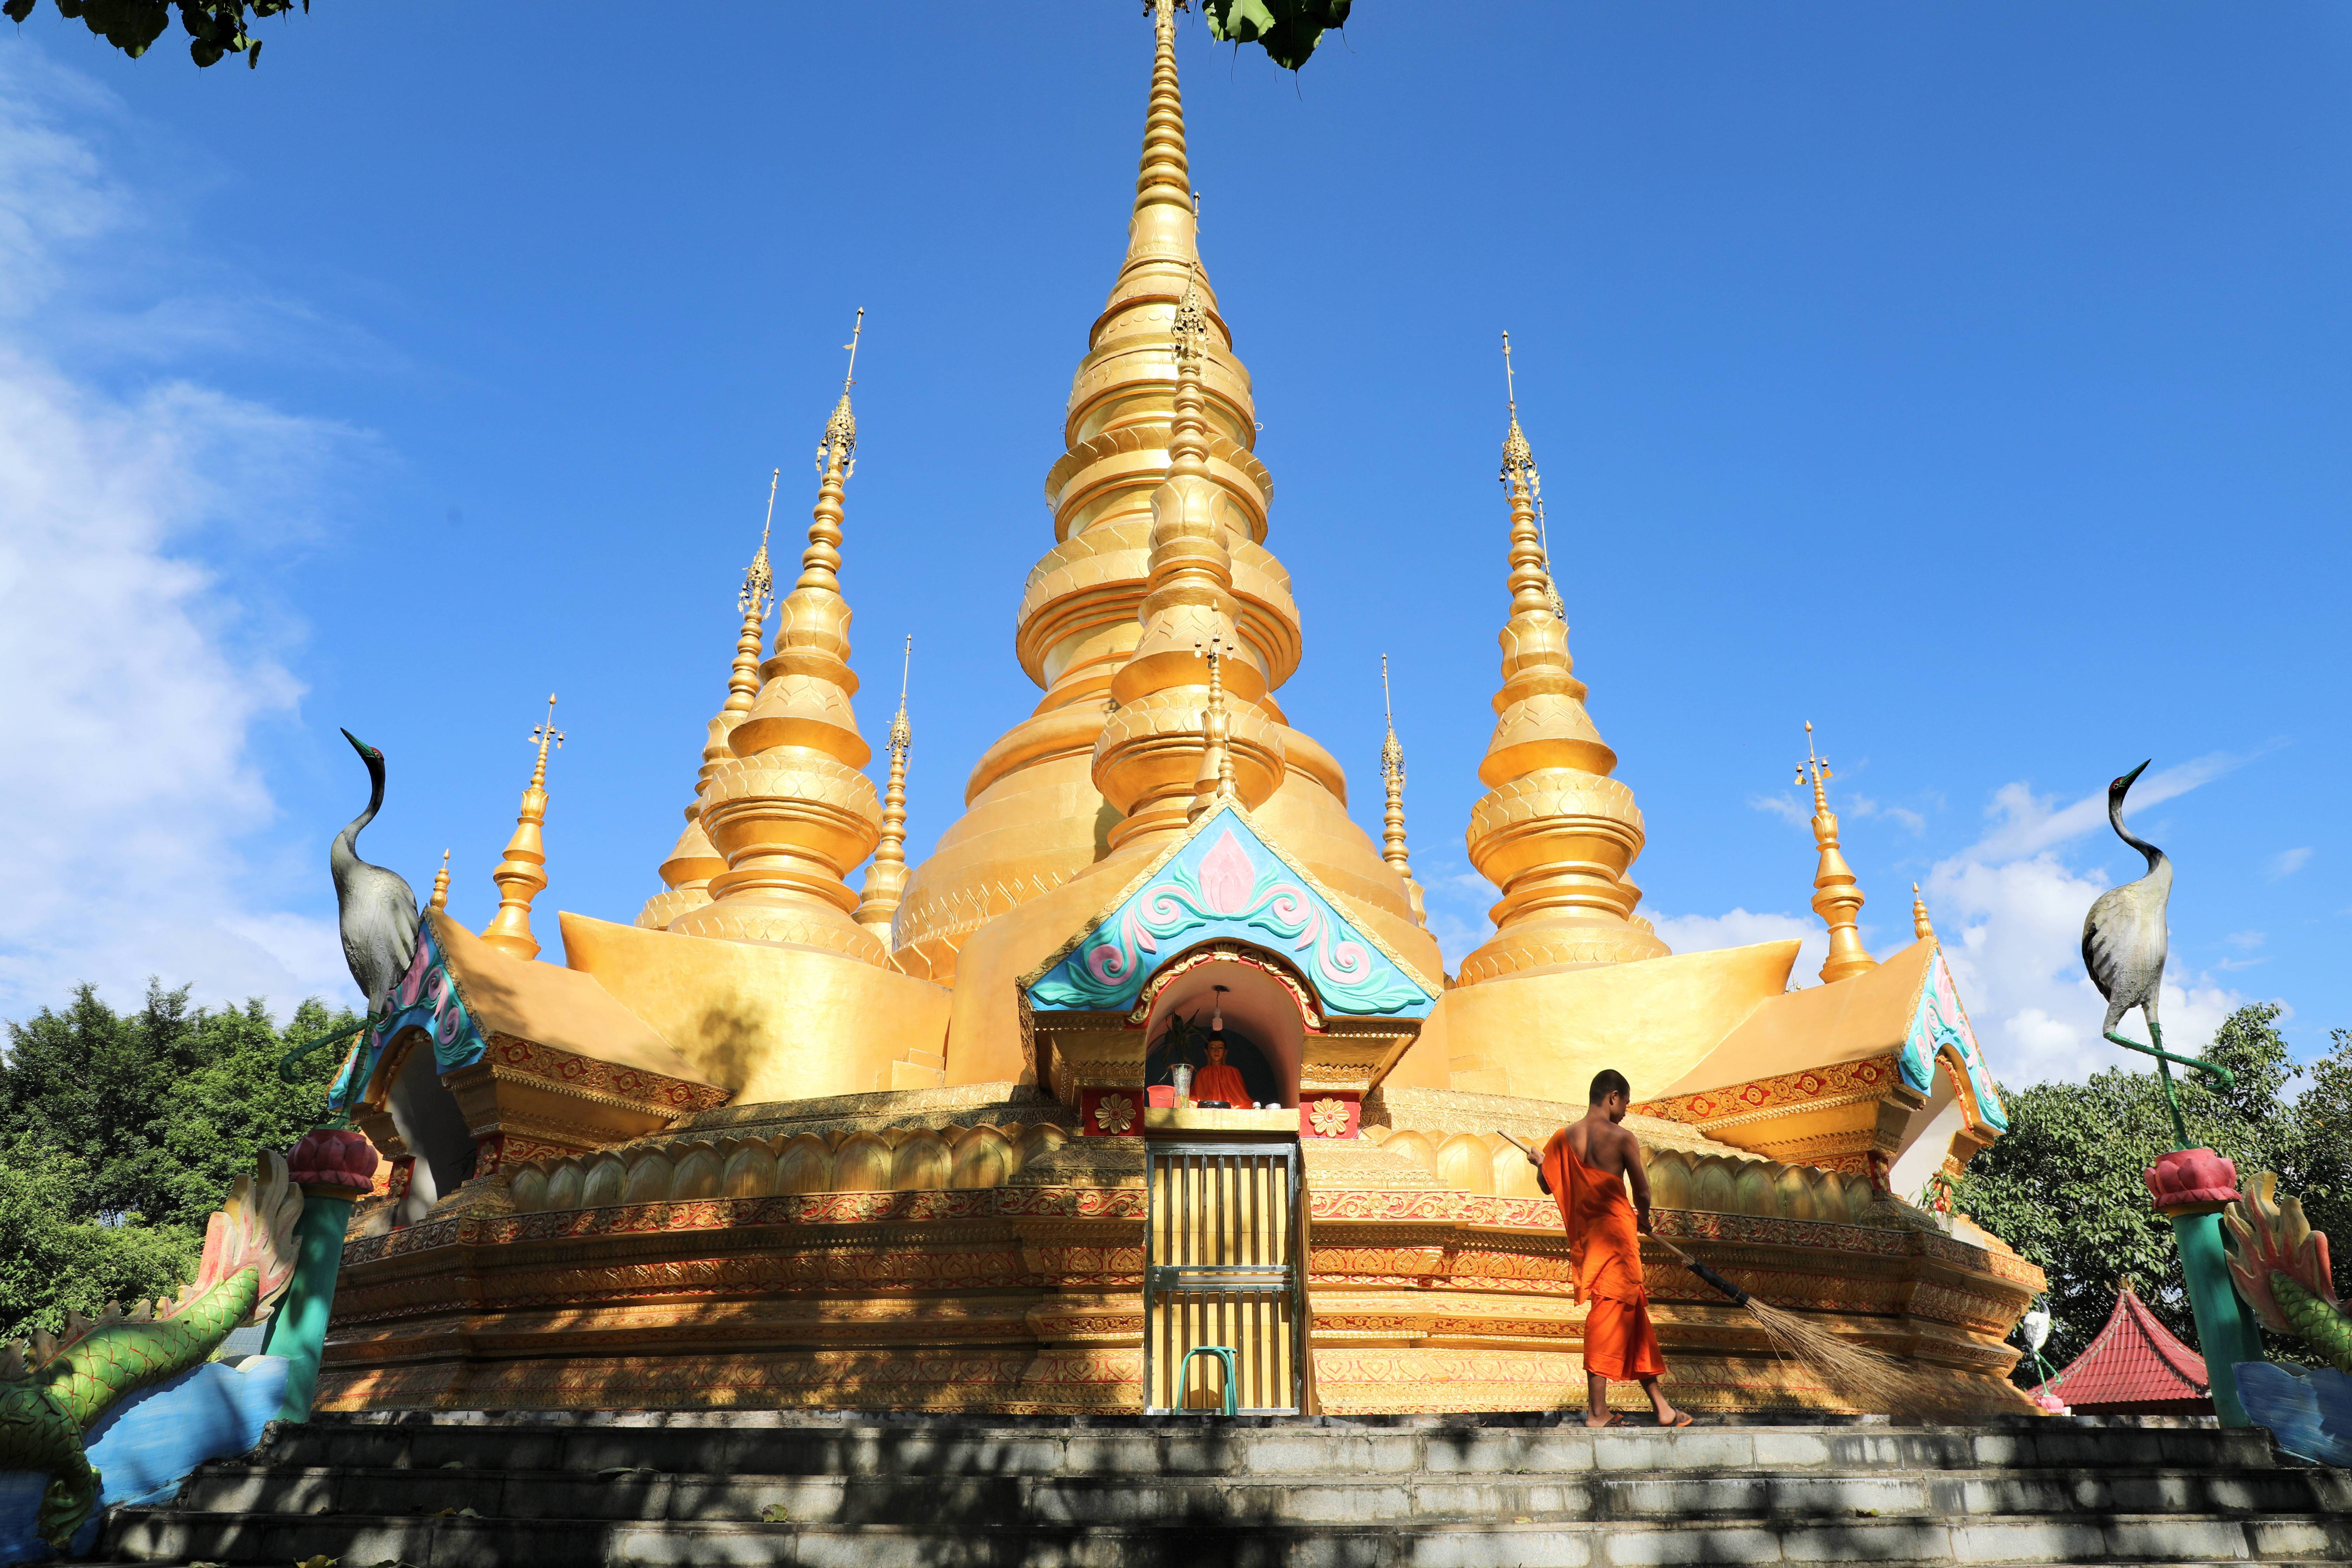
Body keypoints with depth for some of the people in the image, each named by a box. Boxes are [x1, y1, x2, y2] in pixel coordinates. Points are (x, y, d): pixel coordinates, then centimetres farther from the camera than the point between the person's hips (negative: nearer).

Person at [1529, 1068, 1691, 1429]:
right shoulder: (1623, 1139, -12)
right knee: (1610, 1316, 1)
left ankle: (1661, 1406, 22)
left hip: (1583, 1234, 6)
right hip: (1615, 1232, -6)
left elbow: (1547, 1185, 6)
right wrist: (1643, 1218, 16)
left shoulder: (1564, 1138, 2)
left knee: (1634, 1315, 16)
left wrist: (1538, 1160, 28)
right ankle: (1597, 1412, 7)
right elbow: (1642, 1192, -6)